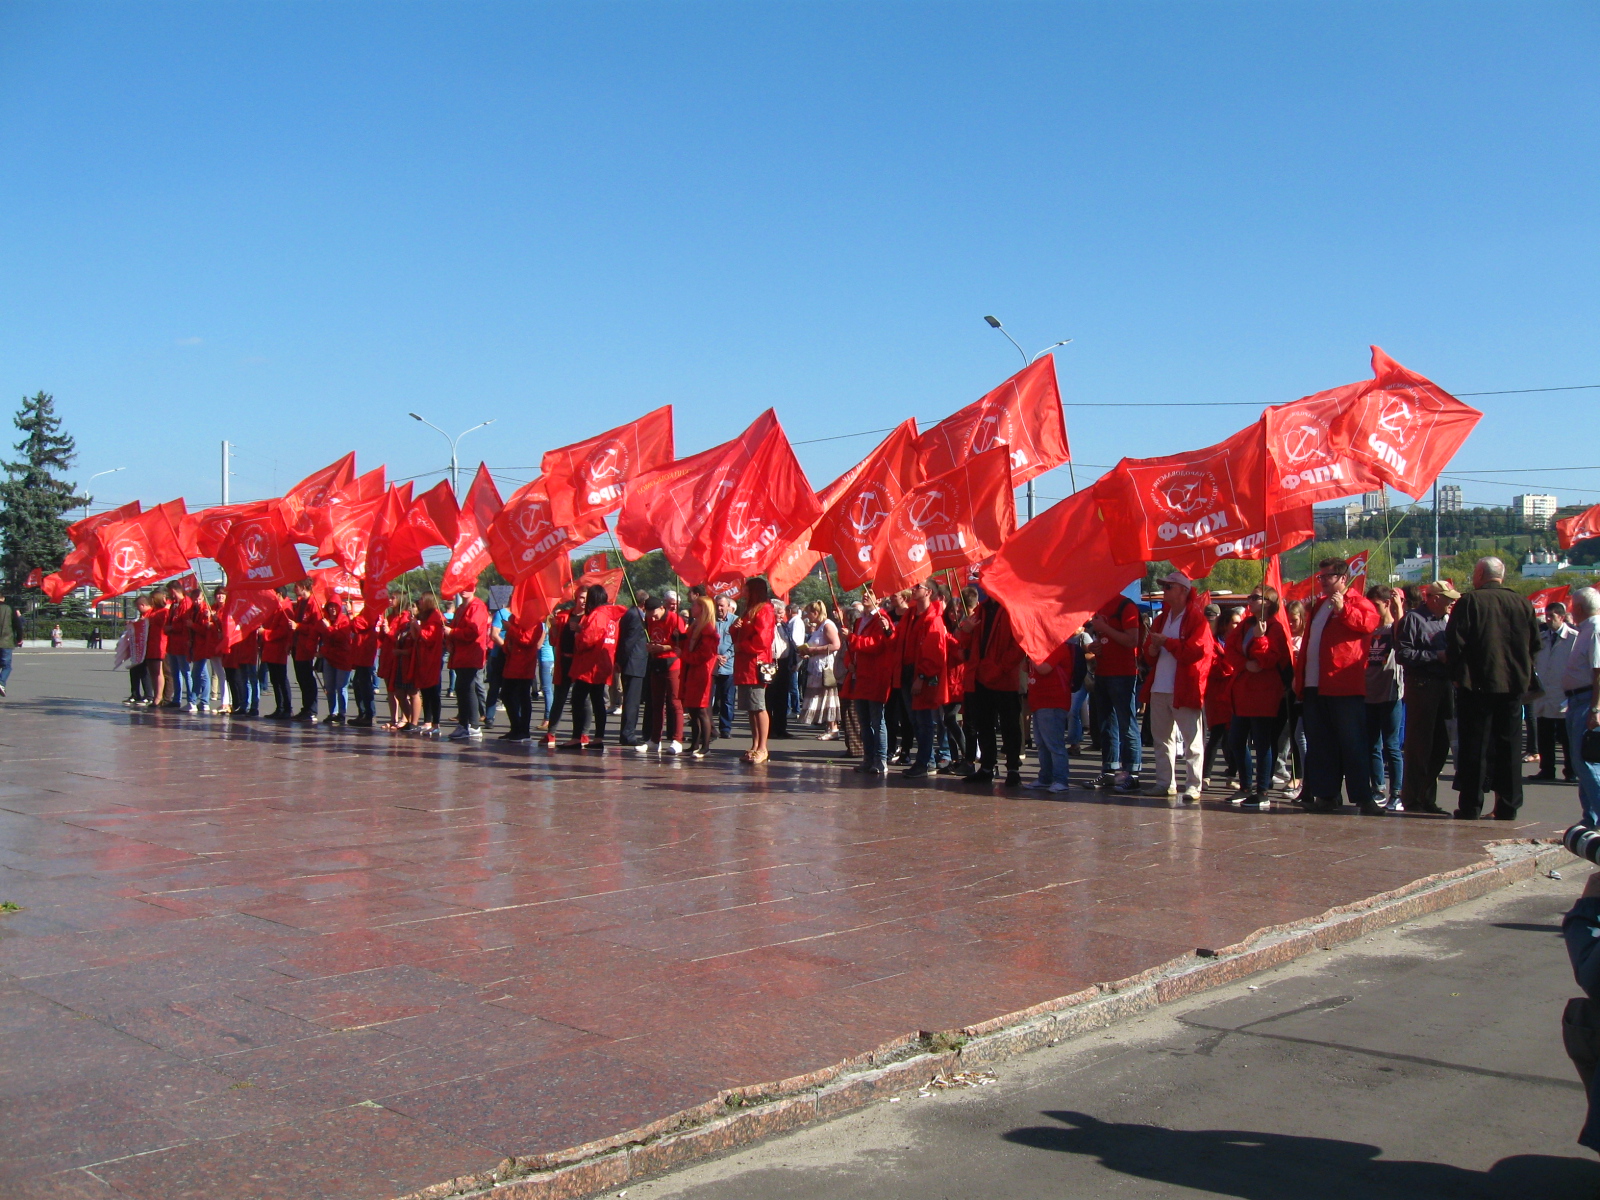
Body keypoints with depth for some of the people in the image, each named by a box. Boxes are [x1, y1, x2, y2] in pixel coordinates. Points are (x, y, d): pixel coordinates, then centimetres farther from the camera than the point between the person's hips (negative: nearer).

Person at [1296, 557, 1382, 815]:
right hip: (1315, 687, 8)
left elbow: (1369, 621, -20)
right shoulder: (1319, 605, 23)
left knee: (1352, 743, -6)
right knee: (1320, 745, 8)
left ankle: (1362, 796, -3)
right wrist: (1299, 675, 19)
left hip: (1345, 687, -8)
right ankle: (1326, 794, 13)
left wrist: (1343, 609, -26)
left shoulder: (1357, 602, 1)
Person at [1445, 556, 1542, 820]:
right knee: (1509, 747, 10)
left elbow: (1454, 643, -11)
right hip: (1514, 686, 4)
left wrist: (1458, 675, 1)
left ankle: (1470, 808, 1)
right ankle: (1508, 808, 13)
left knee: (1474, 747, 1)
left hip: (1477, 686, -3)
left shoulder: (1470, 601, -8)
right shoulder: (1523, 603, 4)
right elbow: (1535, 646, 10)